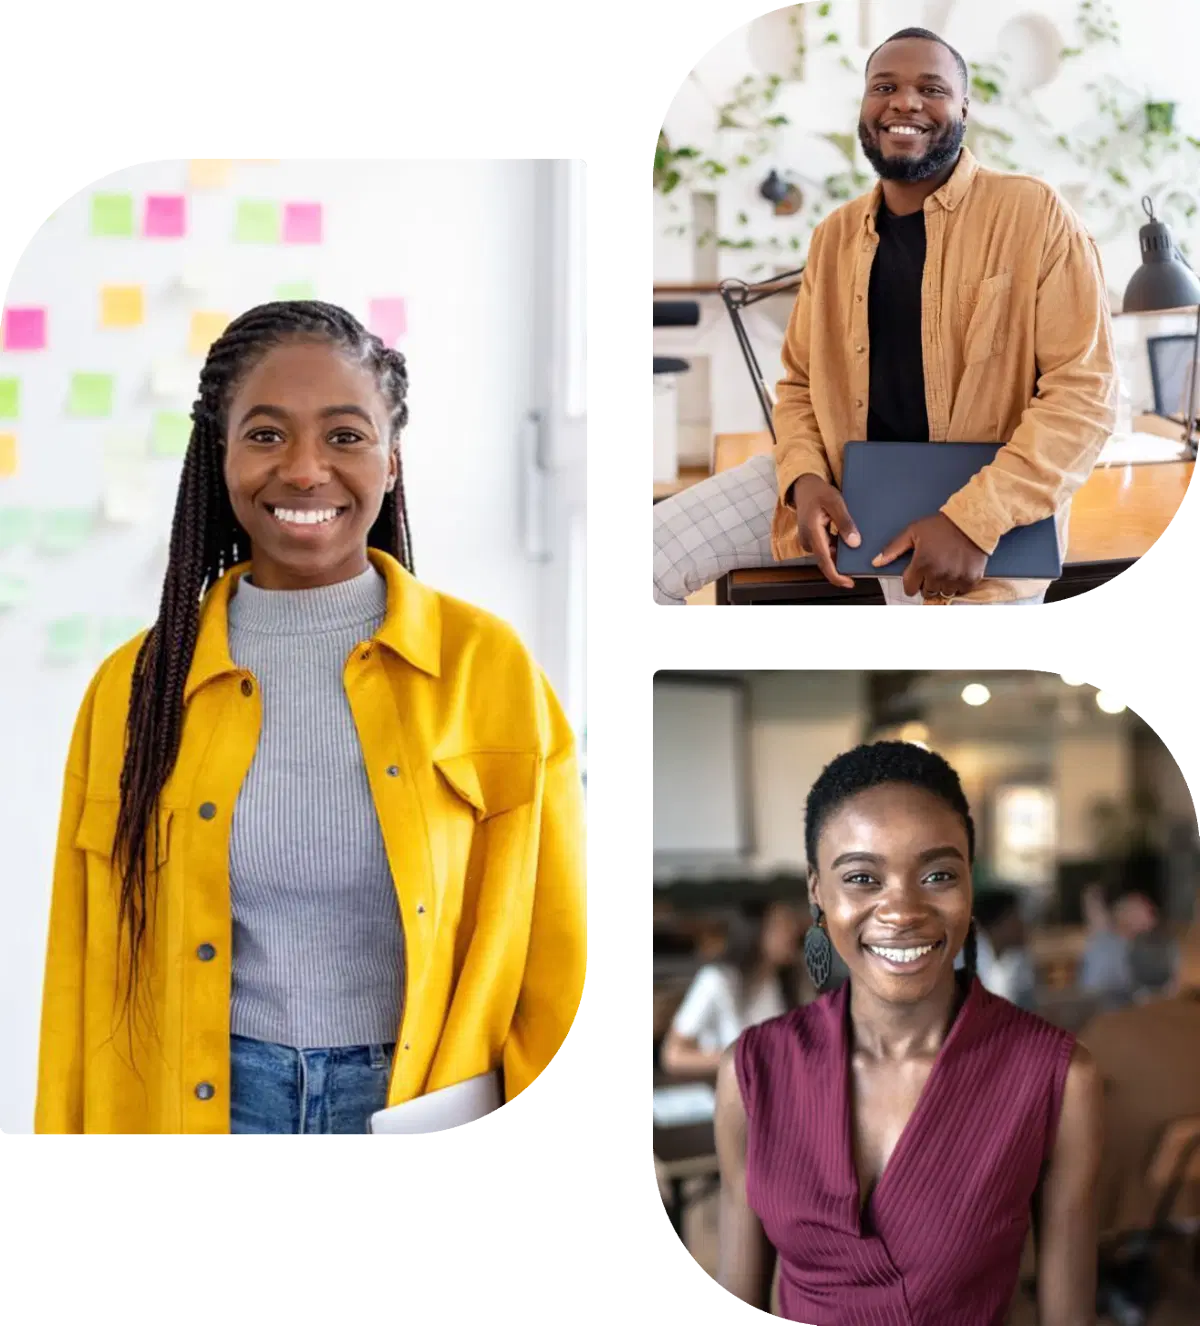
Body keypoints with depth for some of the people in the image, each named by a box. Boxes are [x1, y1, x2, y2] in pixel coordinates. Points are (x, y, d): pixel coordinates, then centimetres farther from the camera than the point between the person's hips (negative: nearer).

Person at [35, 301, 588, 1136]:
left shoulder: (488, 664, -5)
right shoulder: (136, 686, 0)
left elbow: (554, 961, -1)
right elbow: (88, 982, 3)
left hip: (432, 1103, -1)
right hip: (196, 1106, 1)